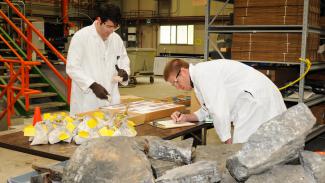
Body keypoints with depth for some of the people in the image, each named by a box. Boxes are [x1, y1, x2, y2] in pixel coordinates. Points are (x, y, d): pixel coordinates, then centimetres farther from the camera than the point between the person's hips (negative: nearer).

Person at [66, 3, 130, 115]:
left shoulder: (117, 39, 8)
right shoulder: (81, 37, -8)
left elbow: (124, 61, 19)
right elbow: (72, 68, -12)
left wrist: (124, 72, -5)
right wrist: (93, 85, -21)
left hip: (110, 99, 5)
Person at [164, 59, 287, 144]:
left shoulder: (201, 73, -14)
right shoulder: (202, 74, 19)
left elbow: (218, 110, -18)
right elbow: (208, 110, 28)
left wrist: (228, 141, -10)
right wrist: (186, 117, 14)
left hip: (256, 100, -10)